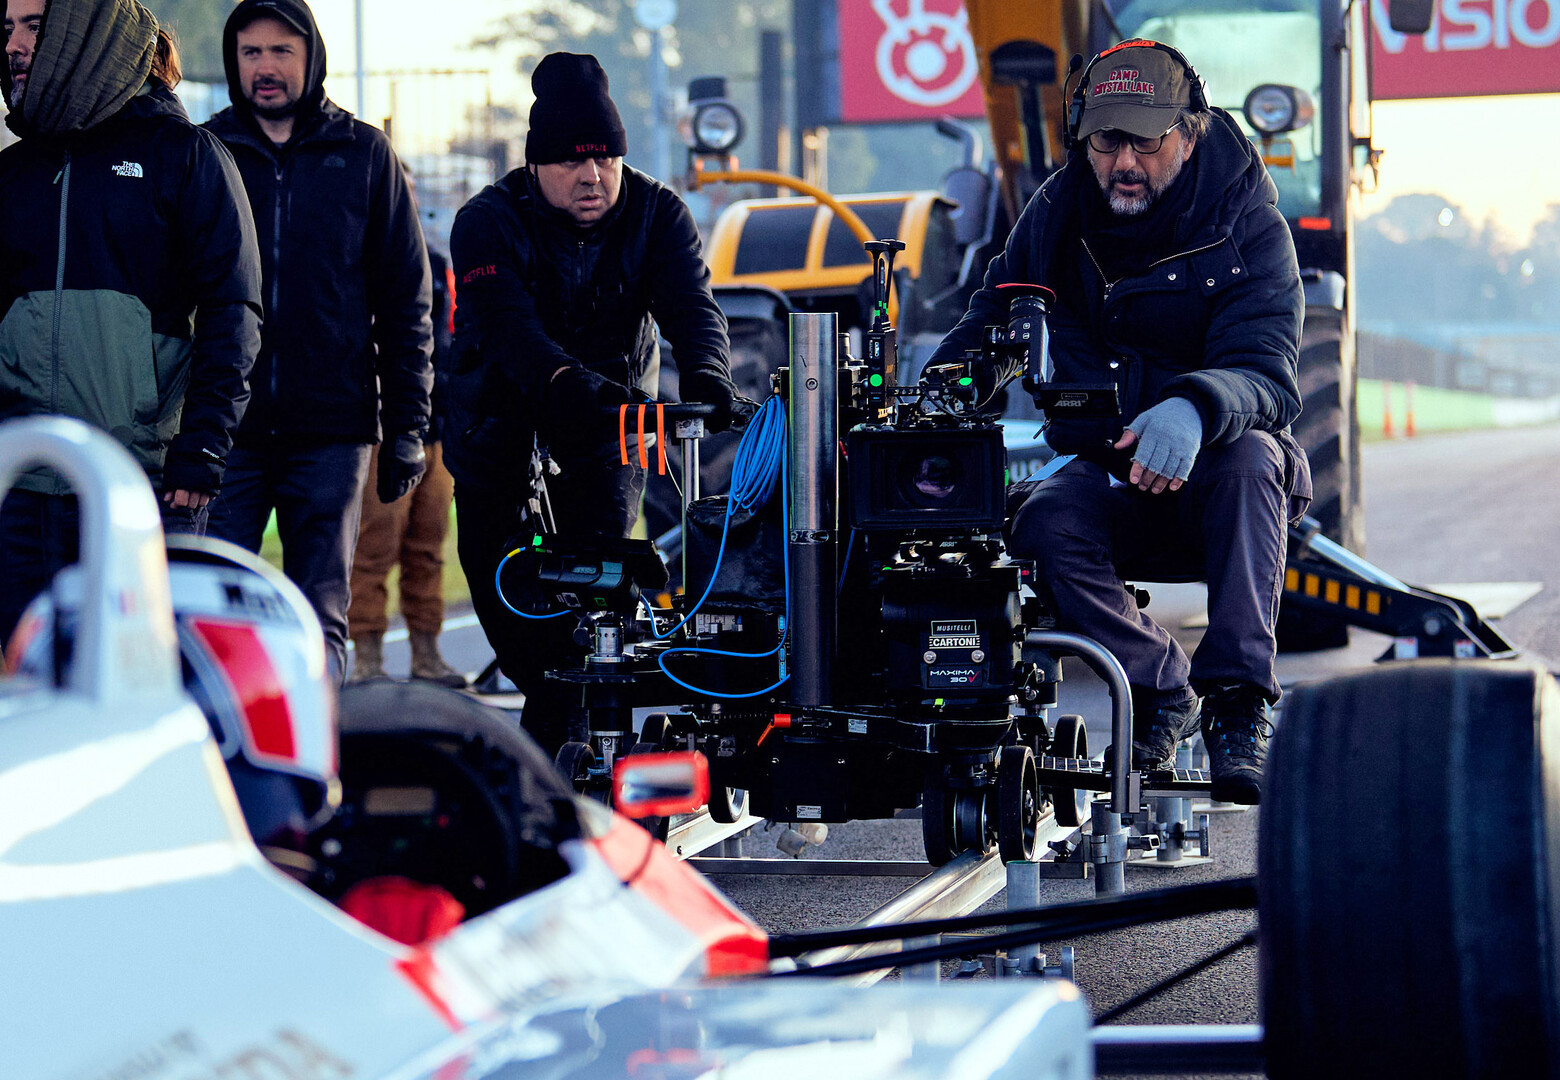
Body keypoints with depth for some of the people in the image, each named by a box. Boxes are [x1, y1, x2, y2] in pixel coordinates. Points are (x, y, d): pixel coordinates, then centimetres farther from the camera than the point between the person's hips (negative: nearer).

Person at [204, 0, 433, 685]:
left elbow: (405, 299, 8)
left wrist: (407, 424, 2)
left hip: (331, 430, 0)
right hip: (225, 429, 0)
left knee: (319, 622, 1)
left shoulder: (363, 155, 7)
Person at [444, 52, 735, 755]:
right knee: (500, 592, -3)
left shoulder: (656, 214, -10)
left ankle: (547, 753, -5)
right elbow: (506, 322, -33)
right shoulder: (488, 222, -18)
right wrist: (565, 379, -54)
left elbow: (691, 302, -26)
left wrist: (705, 373, -49)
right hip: (501, 427, 0)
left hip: (610, 428, 1)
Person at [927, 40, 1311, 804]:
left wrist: (1193, 407, -46)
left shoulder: (1247, 226, -10)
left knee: (1248, 458, -37)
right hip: (1103, 472, 3)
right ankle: (1161, 691, -12)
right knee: (1043, 526, -30)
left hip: (1206, 474, -3)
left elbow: (1265, 374, -22)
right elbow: (994, 316, 17)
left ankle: (1239, 708, -35)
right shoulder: (1059, 212, 2)